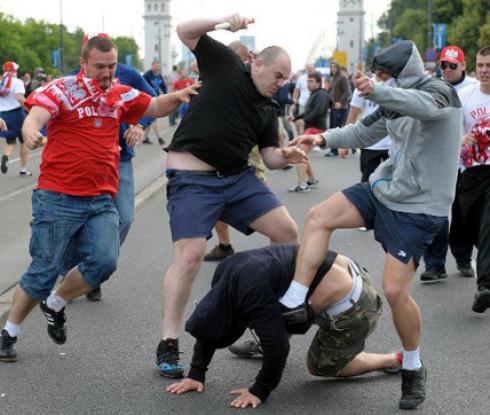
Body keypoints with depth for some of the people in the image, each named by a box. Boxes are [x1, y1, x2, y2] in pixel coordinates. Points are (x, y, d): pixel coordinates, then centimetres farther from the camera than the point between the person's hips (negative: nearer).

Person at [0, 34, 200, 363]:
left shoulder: (121, 95, 11)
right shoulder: (61, 90, -5)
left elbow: (157, 107, 22)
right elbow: (34, 119, -19)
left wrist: (179, 96, -1)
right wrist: (31, 133, -44)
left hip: (101, 200, 5)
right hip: (59, 197, -4)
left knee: (104, 262, -14)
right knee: (44, 271, -1)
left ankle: (55, 304, 15)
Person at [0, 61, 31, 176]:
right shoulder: (17, 82, -9)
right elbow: (20, 98, -22)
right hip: (16, 113, -4)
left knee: (10, 142, 14)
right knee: (24, 141, 12)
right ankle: (23, 170, 13)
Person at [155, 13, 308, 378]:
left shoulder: (269, 110, 15)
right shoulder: (225, 64, 0)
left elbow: (270, 157, 12)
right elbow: (185, 32, -5)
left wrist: (286, 156, -11)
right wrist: (224, 22, -20)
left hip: (239, 178, 7)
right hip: (192, 179, -7)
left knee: (287, 231, 0)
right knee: (190, 255, -16)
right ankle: (168, 346, -8)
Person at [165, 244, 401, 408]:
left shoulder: (252, 289, -29)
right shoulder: (225, 274, -2)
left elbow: (277, 345, -25)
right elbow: (209, 319, 9)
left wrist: (260, 392, -12)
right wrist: (196, 375, 7)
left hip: (353, 308, -8)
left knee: (320, 367, 12)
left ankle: (393, 360, 19)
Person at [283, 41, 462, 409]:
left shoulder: (440, 92, -14)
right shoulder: (395, 102, 9)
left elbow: (424, 105, -39)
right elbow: (364, 133, 23)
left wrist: (376, 91, -56)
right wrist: (324, 138, 6)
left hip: (418, 207, -8)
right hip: (383, 190, 8)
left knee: (395, 291, -12)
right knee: (318, 217, -4)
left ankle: (414, 369, 11)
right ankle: (294, 303, 1)